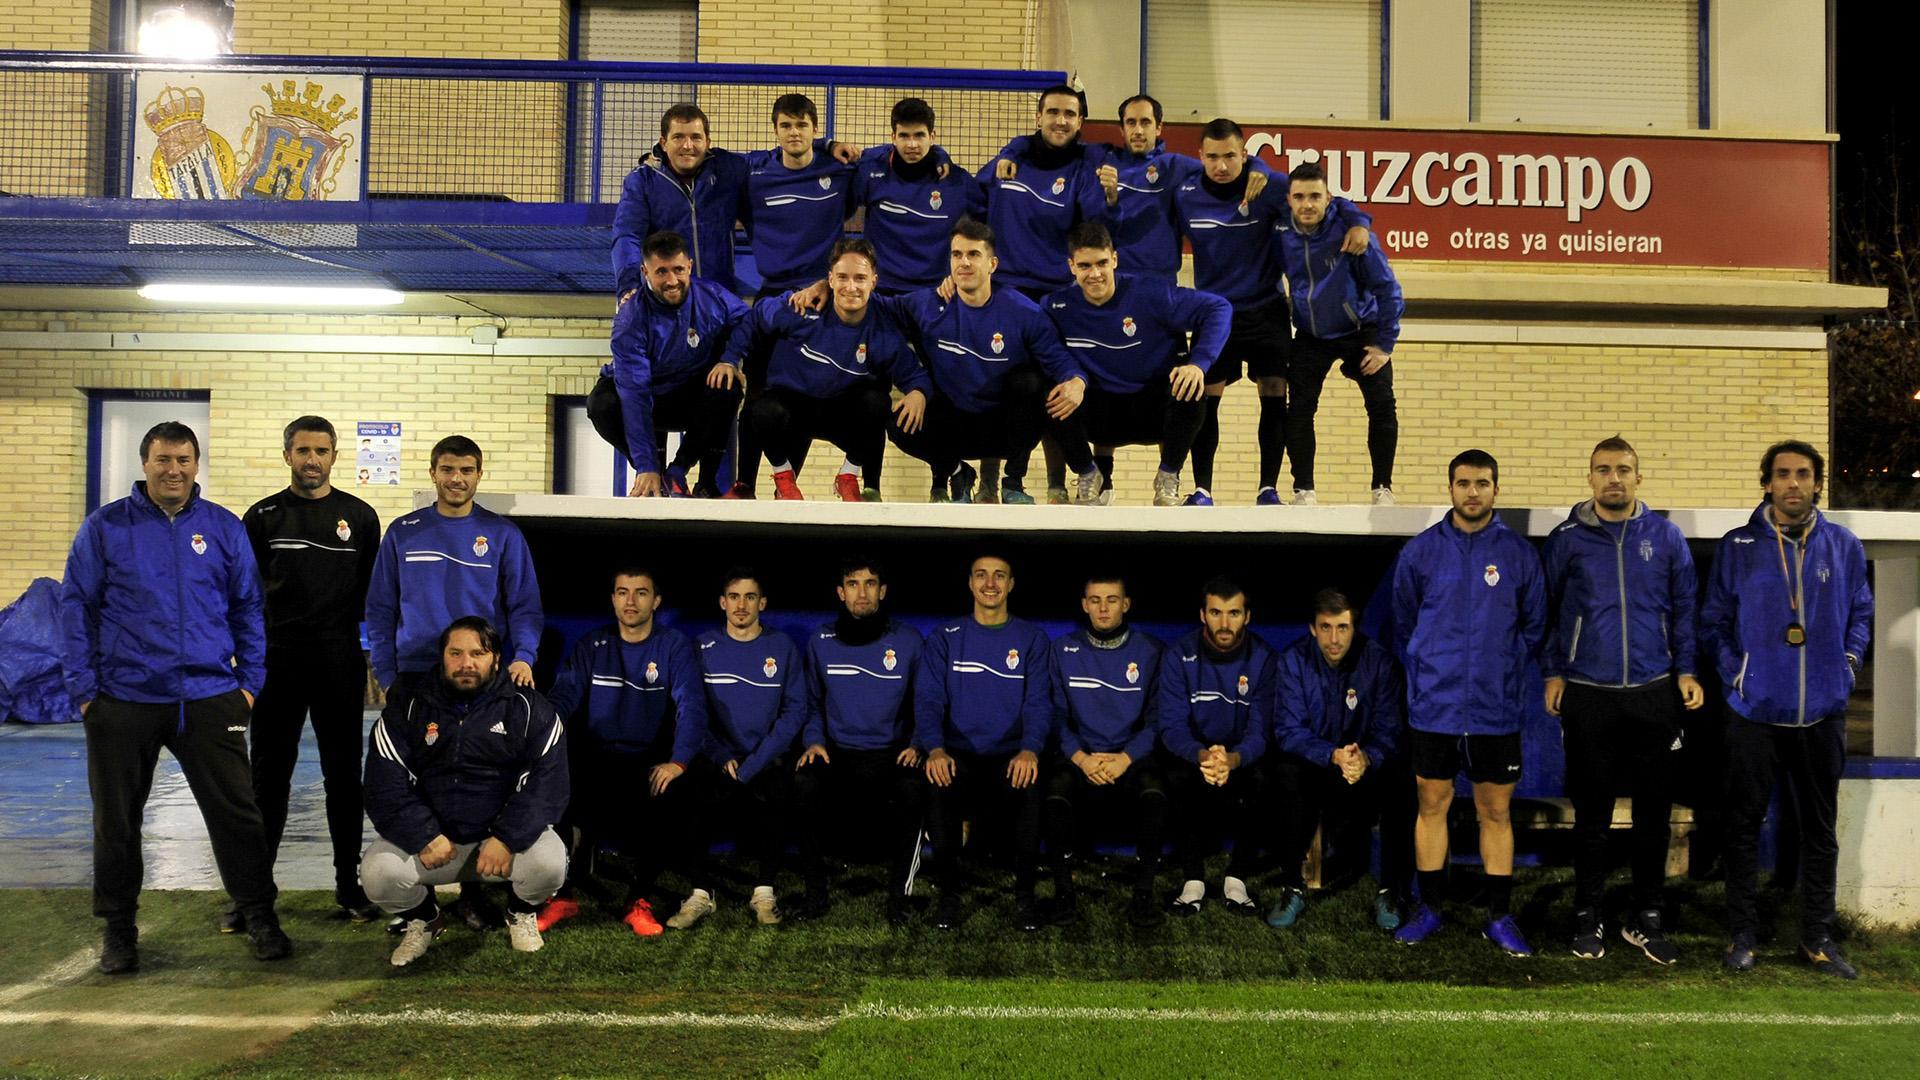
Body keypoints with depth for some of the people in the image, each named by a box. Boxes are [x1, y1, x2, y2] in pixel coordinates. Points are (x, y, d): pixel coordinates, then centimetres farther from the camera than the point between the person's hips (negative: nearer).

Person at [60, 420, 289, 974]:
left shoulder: (224, 527, 5)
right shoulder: (104, 527, 2)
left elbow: (248, 607, 9)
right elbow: (77, 606, 2)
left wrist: (250, 680, 3)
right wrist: (83, 688, -4)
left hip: (209, 699, 0)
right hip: (123, 700, 0)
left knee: (235, 811, 1)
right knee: (116, 820, 11)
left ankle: (260, 917, 15)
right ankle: (119, 927, 27)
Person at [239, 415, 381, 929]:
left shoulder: (359, 516, 5)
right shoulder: (263, 516, 5)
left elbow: (373, 595, 8)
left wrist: (377, 659, 3)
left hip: (340, 665, 0)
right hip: (277, 664, 0)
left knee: (344, 775, 7)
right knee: (269, 777, 5)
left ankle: (349, 884, 16)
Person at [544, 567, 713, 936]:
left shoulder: (675, 647, 1)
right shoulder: (591, 646, 9)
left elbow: (691, 706, -12)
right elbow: (563, 698, -3)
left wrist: (678, 761, -28)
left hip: (653, 761, -2)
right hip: (599, 760, 2)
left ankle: (639, 898, -12)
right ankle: (564, 891, -10)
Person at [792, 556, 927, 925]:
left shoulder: (908, 641, 5)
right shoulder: (820, 641, 8)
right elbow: (812, 704, 16)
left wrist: (916, 745, -7)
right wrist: (814, 741, -2)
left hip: (891, 754, -1)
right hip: (837, 753, 1)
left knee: (913, 788, -35)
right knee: (805, 783, -32)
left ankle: (898, 894, -16)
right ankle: (816, 893, -15)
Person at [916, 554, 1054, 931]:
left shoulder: (1031, 639, 10)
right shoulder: (945, 639, 10)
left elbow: (1039, 702, -1)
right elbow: (928, 700, -1)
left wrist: (1029, 750, -22)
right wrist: (935, 749, -22)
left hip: (1012, 755, 0)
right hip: (958, 754, 0)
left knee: (1030, 787, -34)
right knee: (938, 786, -33)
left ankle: (1025, 895, -13)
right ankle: (948, 894, -14)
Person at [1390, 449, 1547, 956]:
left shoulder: (1519, 552, 1)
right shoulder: (1420, 551, 2)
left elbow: (1534, 625, 9)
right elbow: (1403, 623, 11)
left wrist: (1506, 673, 3)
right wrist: (1424, 673, 8)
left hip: (1497, 709, 0)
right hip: (1434, 707, 0)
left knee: (1496, 812, 7)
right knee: (1431, 806, 8)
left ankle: (1500, 916, 18)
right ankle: (1430, 908, 21)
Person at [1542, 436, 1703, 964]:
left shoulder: (1666, 537, 3)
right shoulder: (1566, 540, 1)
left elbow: (1684, 608, 7)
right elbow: (1546, 611, 6)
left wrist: (1686, 671, 0)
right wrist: (1553, 672, 1)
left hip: (1654, 694, 1)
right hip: (1587, 696, -1)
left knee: (1654, 811, 8)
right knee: (1592, 812, 7)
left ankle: (1646, 919, 20)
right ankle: (1588, 917, 18)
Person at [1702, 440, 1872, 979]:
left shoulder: (1844, 546, 3)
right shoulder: (1737, 547, -2)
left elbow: (1861, 612, 14)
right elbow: (1714, 619, 5)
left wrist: (1849, 661, 2)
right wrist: (1733, 671, -5)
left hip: (1823, 711, 2)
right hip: (1755, 708, -2)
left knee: (1820, 826, 11)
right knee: (1744, 823, 5)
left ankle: (1818, 936, 23)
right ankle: (1742, 934, 17)